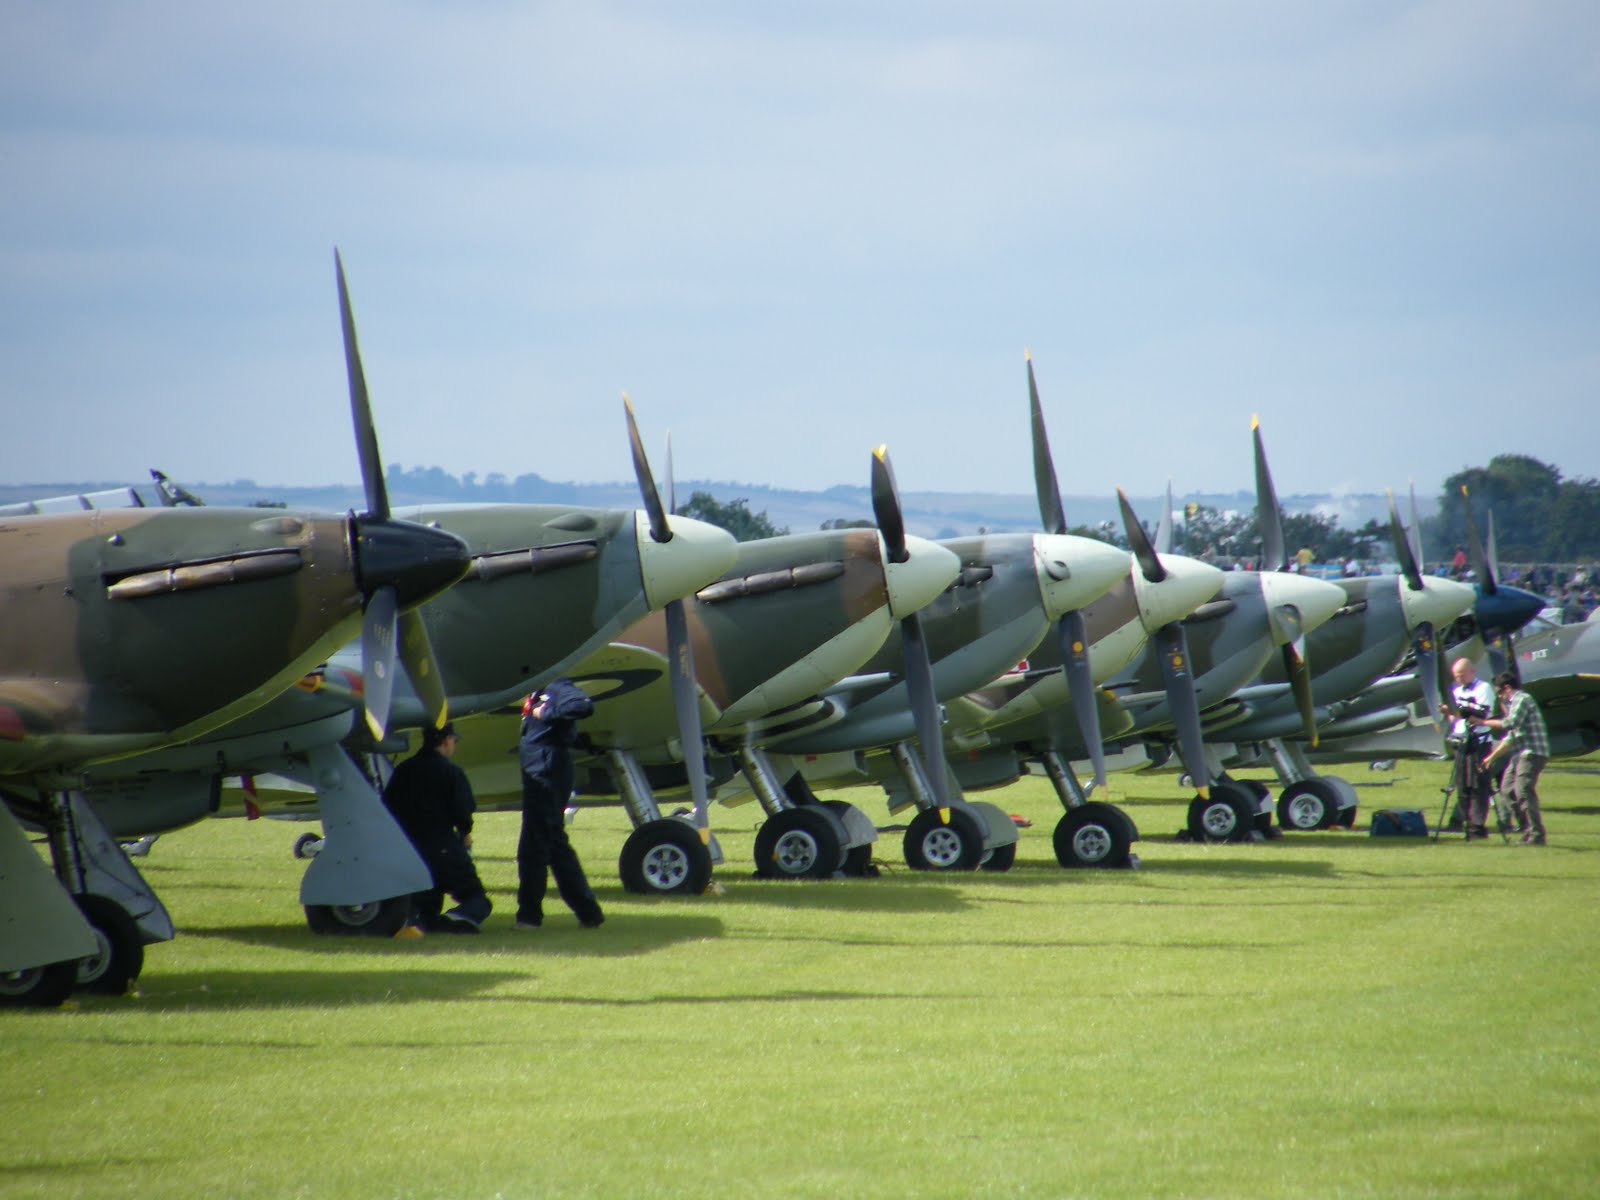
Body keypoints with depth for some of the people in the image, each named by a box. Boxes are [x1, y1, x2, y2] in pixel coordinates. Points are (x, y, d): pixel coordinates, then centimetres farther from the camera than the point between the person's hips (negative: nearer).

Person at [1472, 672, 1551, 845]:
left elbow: (1510, 723, -21)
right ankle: (1527, 831, 13)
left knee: (1523, 791, -17)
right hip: (1520, 753, 10)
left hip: (1532, 753, -10)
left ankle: (1536, 835, -18)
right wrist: (1492, 757, 26)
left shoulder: (1523, 700, -8)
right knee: (1510, 790, 9)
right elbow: (1511, 736, 26)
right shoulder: (1513, 702, 22)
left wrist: (1483, 722, -12)